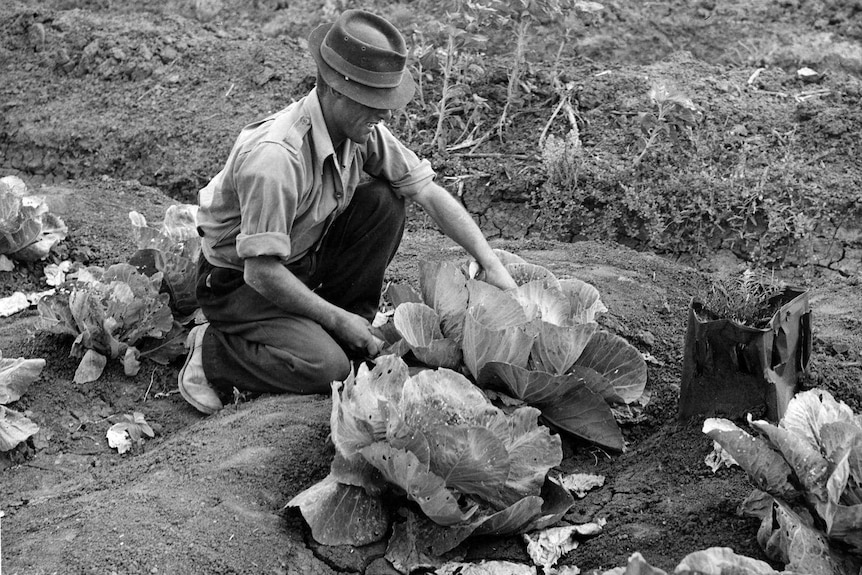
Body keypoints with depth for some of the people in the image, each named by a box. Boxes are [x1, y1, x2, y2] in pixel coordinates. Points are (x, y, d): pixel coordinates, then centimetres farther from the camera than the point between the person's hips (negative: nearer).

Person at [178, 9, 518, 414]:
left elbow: (430, 193, -4)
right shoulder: (276, 156, -34)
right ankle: (212, 351, -1)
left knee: (384, 201, -12)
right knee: (324, 368, -27)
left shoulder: (362, 130, -10)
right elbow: (261, 273, -31)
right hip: (240, 282, -7)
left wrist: (491, 265, -10)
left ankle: (354, 329, 2)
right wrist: (337, 320, -20)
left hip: (303, 257, 7)